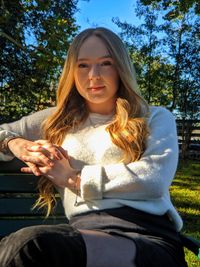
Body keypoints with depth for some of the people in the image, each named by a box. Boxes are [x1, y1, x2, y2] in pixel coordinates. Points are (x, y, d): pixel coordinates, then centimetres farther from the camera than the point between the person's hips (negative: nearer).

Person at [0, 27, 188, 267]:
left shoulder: (156, 118, 12)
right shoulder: (57, 120, 21)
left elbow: (155, 178, -6)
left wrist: (73, 177, -3)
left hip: (147, 234, -2)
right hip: (84, 230, 3)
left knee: (27, 245, -31)